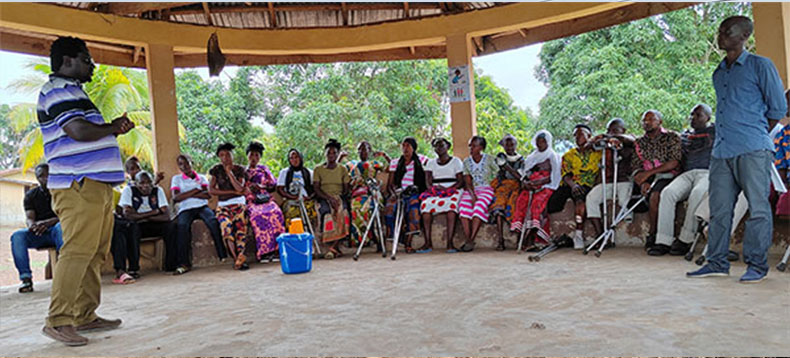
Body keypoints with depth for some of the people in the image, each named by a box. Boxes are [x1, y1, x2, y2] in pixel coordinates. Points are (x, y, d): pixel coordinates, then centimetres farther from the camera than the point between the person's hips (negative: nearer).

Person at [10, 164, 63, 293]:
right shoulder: (31, 195, 11)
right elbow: (29, 218, -1)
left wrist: (47, 223, -27)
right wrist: (31, 224, -27)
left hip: (55, 230, -3)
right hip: (38, 234, 3)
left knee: (60, 227, -38)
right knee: (17, 236, -27)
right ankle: (26, 278, -31)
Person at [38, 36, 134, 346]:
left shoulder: (72, 90, 26)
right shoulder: (57, 90, -6)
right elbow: (79, 130, -20)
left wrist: (114, 127, 7)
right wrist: (114, 127, -3)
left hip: (96, 184, 10)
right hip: (78, 185, -10)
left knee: (95, 253, 10)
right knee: (78, 251, -12)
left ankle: (85, 316, 17)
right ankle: (58, 320, -5)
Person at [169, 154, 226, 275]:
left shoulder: (201, 178, 19)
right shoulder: (176, 179, 18)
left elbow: (208, 195, 2)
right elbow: (175, 198, 1)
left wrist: (186, 194, -4)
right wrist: (196, 190, -3)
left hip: (202, 207, 0)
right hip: (185, 209, 0)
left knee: (213, 221, -33)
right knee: (182, 225, -35)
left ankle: (224, 255, -34)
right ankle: (183, 263, -37)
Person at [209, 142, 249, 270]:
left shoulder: (239, 170, 9)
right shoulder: (217, 170, 10)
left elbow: (240, 188, -6)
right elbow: (211, 190, 0)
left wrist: (229, 172, -3)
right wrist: (232, 192, -5)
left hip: (238, 203, 1)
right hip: (223, 205, 0)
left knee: (240, 226, -25)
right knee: (226, 226, -28)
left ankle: (239, 258, -34)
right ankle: (237, 258, -31)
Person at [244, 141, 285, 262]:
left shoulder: (263, 168, 23)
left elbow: (273, 183, 15)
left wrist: (261, 186, -2)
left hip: (266, 199, 1)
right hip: (251, 202, -1)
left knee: (275, 212, -33)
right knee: (257, 215, -36)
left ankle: (276, 249, -34)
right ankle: (264, 251, -35)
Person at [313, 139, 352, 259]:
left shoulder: (343, 169, 15)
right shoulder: (318, 169, 10)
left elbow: (346, 189, 10)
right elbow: (316, 189, 0)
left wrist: (340, 198, -12)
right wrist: (329, 198, -16)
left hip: (339, 198, 1)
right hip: (324, 199, -1)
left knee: (342, 212, -34)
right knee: (327, 214, -35)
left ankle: (333, 247, -34)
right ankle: (336, 248, -32)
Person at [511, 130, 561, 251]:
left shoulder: (553, 156, 13)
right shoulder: (531, 157, 26)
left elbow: (553, 177, 0)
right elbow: (524, 174, 18)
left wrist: (538, 183, -15)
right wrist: (526, 182, -5)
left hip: (546, 187, -3)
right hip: (531, 187, 3)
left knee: (537, 201, -33)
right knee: (522, 200, -27)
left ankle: (530, 240, -41)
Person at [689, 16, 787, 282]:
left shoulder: (760, 66, 2)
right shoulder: (718, 73, 20)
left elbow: (778, 108, 4)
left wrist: (757, 134, 11)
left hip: (753, 150, -6)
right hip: (722, 151, 6)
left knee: (758, 208, -2)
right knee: (719, 209, 6)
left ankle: (757, 265, 6)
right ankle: (717, 263, 13)